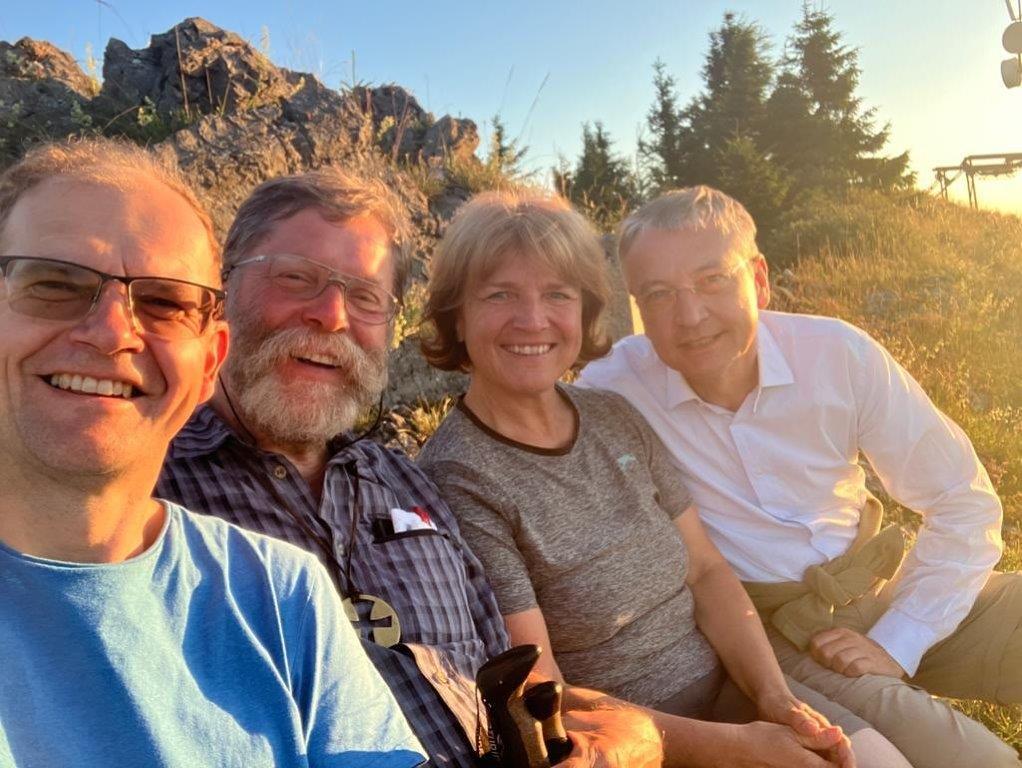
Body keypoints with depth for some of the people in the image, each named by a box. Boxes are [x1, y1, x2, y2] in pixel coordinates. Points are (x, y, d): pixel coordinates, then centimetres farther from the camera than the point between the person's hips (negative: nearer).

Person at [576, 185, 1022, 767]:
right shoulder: (614, 388, -16)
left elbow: (964, 502, -3)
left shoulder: (840, 355, -11)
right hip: (759, 632, -3)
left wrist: (897, 644, -10)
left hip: (888, 593, 3)